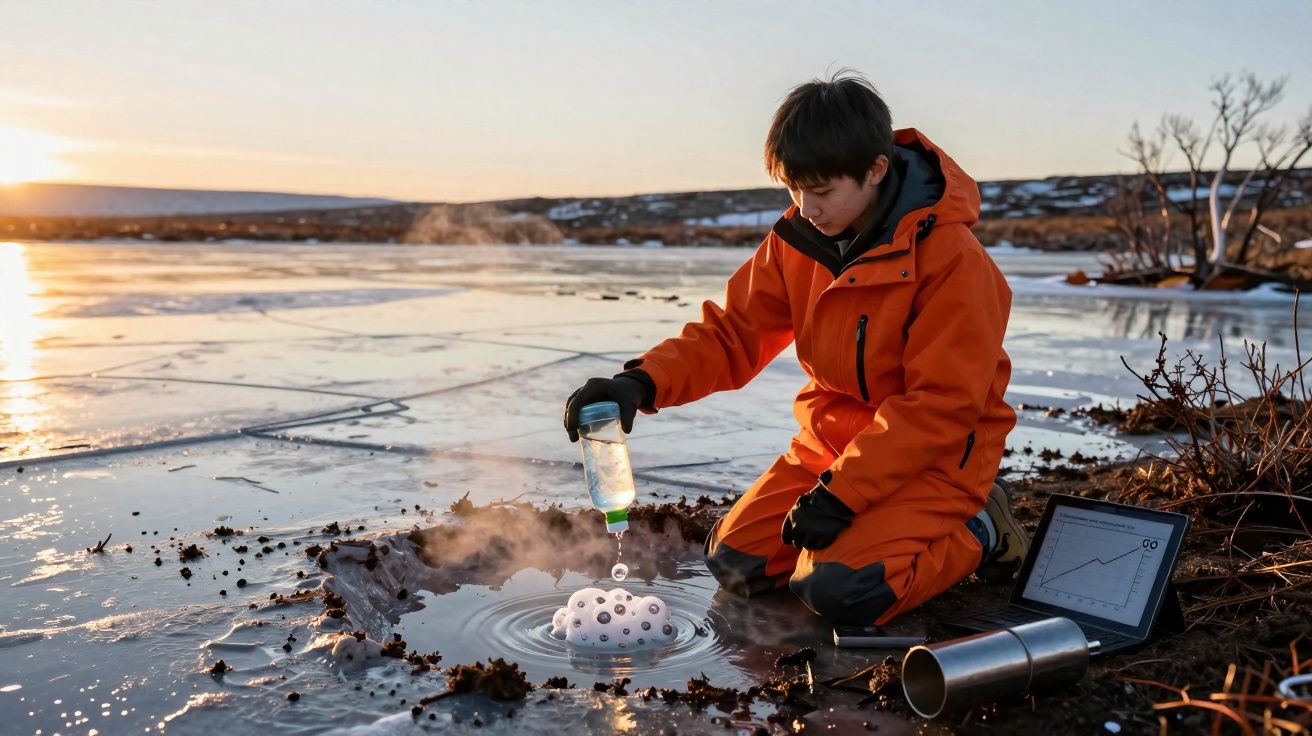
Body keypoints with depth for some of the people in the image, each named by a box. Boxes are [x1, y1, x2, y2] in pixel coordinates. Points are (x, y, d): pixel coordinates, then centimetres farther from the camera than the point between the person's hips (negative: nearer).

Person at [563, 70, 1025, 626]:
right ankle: (879, 521, 16)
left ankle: (974, 532, 2)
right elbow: (731, 333, -3)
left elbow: (939, 405, -22)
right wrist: (643, 382, -22)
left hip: (938, 453, -6)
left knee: (838, 591, -25)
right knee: (734, 562, -1)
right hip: (834, 438, 7)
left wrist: (842, 494, -24)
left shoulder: (952, 257, -23)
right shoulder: (797, 239, -4)